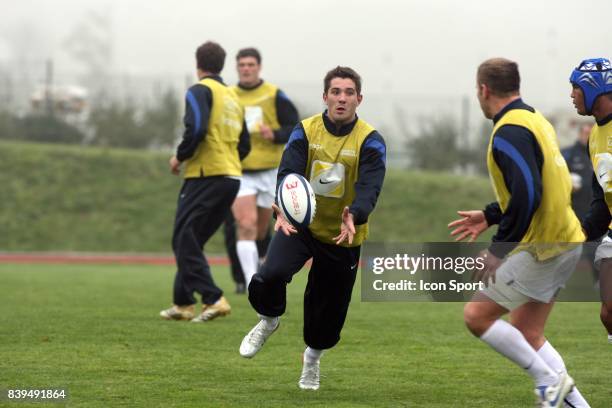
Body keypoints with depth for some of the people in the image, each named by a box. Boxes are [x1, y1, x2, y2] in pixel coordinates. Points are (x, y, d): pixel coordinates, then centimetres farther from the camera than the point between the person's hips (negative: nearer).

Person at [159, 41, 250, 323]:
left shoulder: (200, 91, -5)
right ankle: (183, 303, 14)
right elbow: (244, 145, 18)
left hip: (206, 175, -8)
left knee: (184, 239, -6)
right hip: (232, 176, 8)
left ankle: (213, 299, -17)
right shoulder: (233, 97, 19)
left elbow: (196, 129, -20)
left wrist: (180, 157, -7)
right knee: (191, 241, 14)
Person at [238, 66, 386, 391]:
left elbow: (369, 188, -25)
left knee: (329, 311, 8)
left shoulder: (370, 141, -13)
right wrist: (284, 209, -40)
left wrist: (353, 217, -47)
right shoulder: (305, 132, -9)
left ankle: (313, 357, 43)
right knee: (268, 277, -27)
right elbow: (288, 173, -19)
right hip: (301, 225, 0)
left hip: (343, 235, 0)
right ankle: (268, 321, 8)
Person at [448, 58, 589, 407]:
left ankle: (550, 380, -2)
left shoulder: (509, 132, -17)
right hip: (565, 242, 9)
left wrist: (500, 250, -22)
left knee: (477, 315, -2)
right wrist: (490, 216, 23)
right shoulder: (536, 121, 13)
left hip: (541, 249, -9)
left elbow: (527, 195, -27)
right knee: (527, 334, 15)